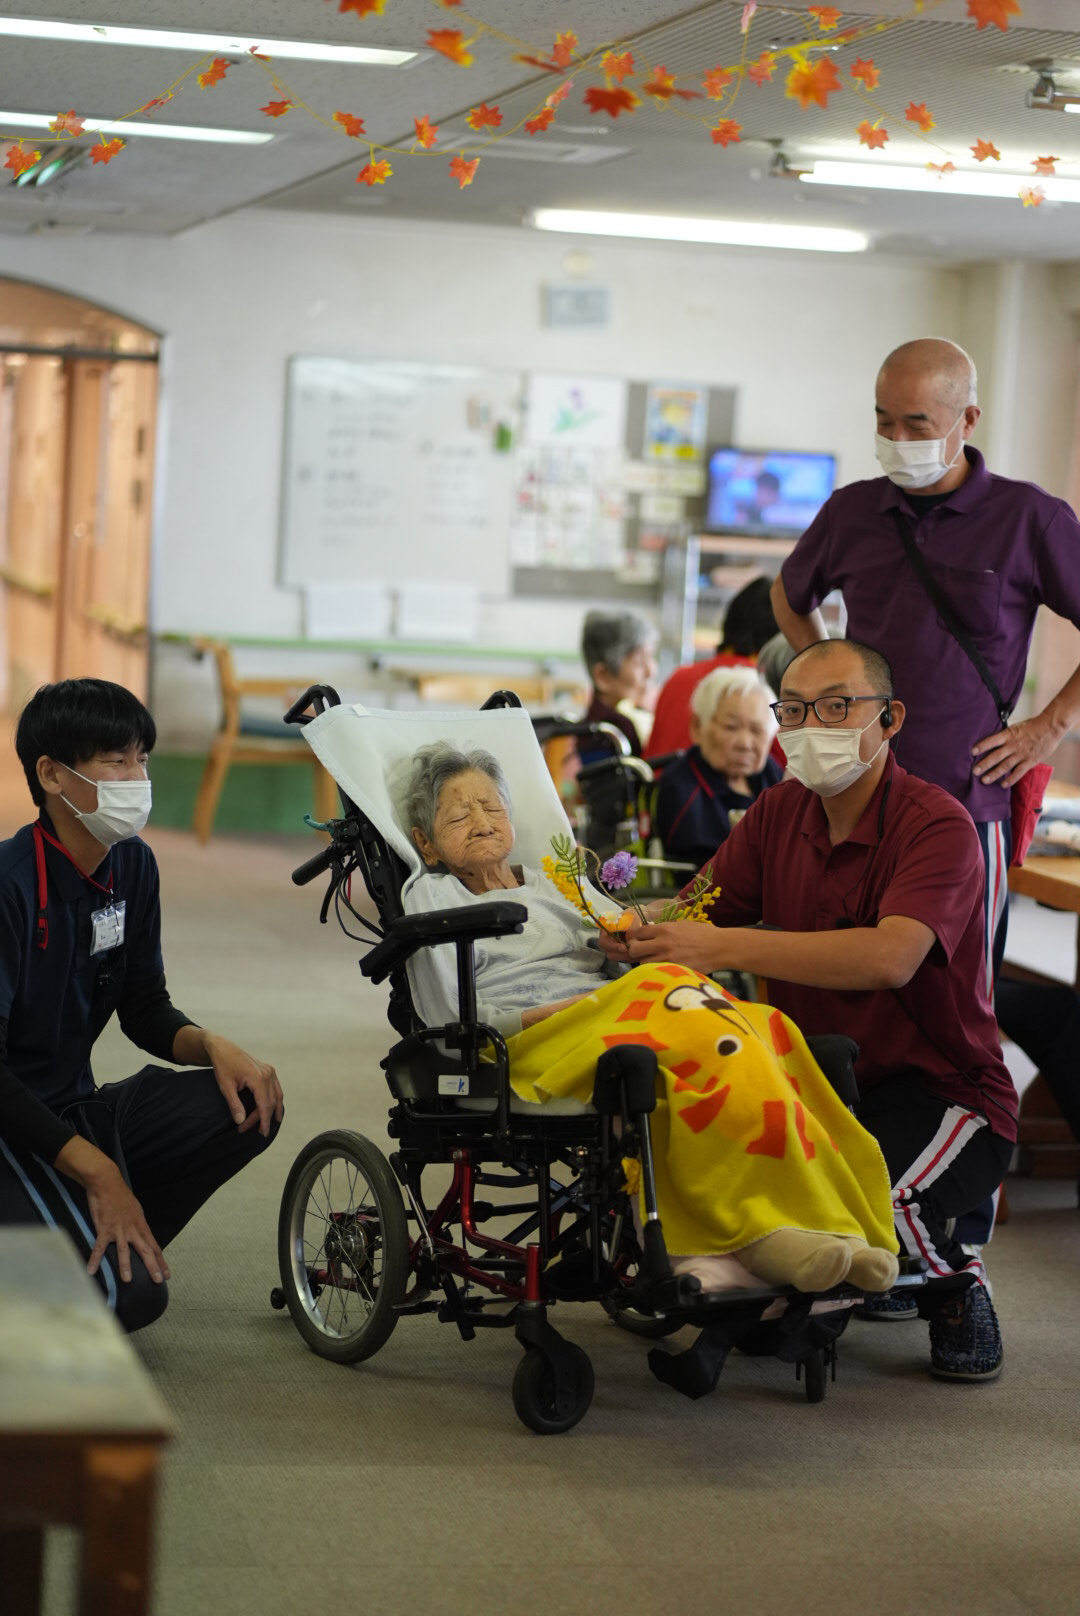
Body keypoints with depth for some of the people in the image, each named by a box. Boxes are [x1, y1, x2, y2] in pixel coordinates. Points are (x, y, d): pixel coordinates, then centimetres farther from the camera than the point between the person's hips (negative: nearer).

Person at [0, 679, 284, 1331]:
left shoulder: (132, 867, 4)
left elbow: (146, 1011, 13)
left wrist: (213, 1046, -10)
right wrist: (98, 1172, -25)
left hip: (78, 1109, 8)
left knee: (249, 1104, -15)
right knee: (131, 1297, -27)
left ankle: (103, 1244, -2)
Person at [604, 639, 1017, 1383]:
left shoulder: (937, 824, -16)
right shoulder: (780, 812, 6)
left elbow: (890, 957, -33)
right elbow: (701, 911, 5)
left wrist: (723, 947, -37)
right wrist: (639, 929, -21)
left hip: (942, 1092, -6)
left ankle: (954, 1280, 3)